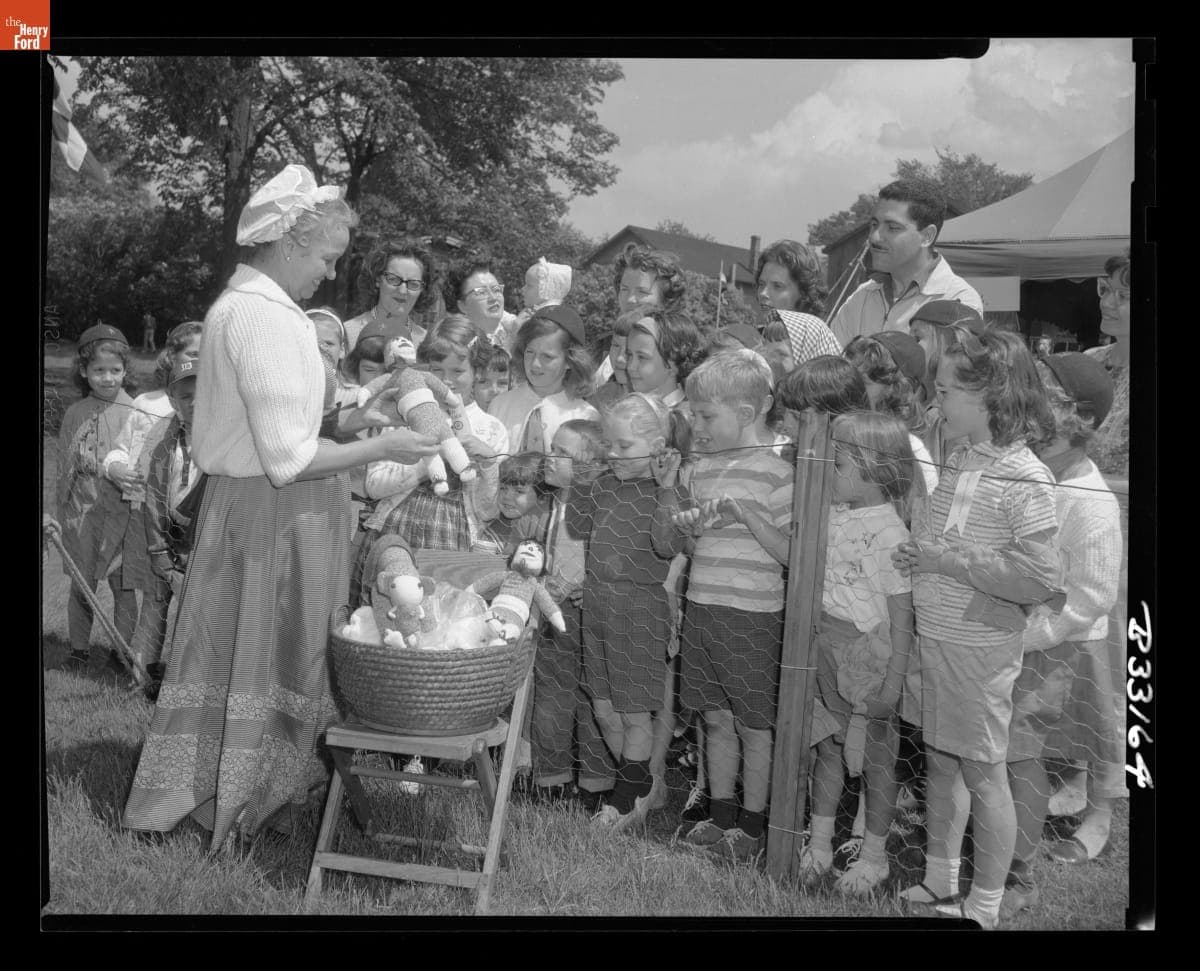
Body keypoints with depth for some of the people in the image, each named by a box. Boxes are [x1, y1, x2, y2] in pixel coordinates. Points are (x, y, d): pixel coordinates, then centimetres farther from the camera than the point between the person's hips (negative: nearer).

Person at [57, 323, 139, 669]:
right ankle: (79, 649, 23)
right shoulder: (75, 415, 5)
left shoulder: (135, 414, -3)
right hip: (81, 513, 2)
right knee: (81, 586, 9)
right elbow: (64, 470, 10)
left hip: (122, 513, -2)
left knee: (123, 586, 3)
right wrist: (58, 514, 9)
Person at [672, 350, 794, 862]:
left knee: (753, 725, 6)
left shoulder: (774, 473, -11)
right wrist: (688, 523, -1)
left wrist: (744, 512, -22)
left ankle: (751, 825, 19)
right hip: (700, 608, 7)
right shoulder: (701, 468, 9)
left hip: (751, 614, -6)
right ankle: (719, 815, 28)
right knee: (716, 719, 15)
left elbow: (791, 552, -15)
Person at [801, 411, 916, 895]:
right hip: (823, 650, 7)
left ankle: (873, 856, 24)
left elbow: (902, 613, -17)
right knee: (828, 749, 16)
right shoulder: (830, 516, 1)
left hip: (867, 657, -6)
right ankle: (819, 844, 29)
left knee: (875, 759, 9)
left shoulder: (889, 533, -19)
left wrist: (895, 679, -17)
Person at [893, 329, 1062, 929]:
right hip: (930, 638, 7)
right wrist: (916, 557, 2)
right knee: (937, 763, 17)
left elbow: (1040, 580, -23)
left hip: (980, 650, -7)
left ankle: (985, 906, 20)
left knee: (982, 773, 5)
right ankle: (939, 884, 34)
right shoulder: (957, 461, 6)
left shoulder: (1026, 480, -17)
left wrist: (951, 559, -21)